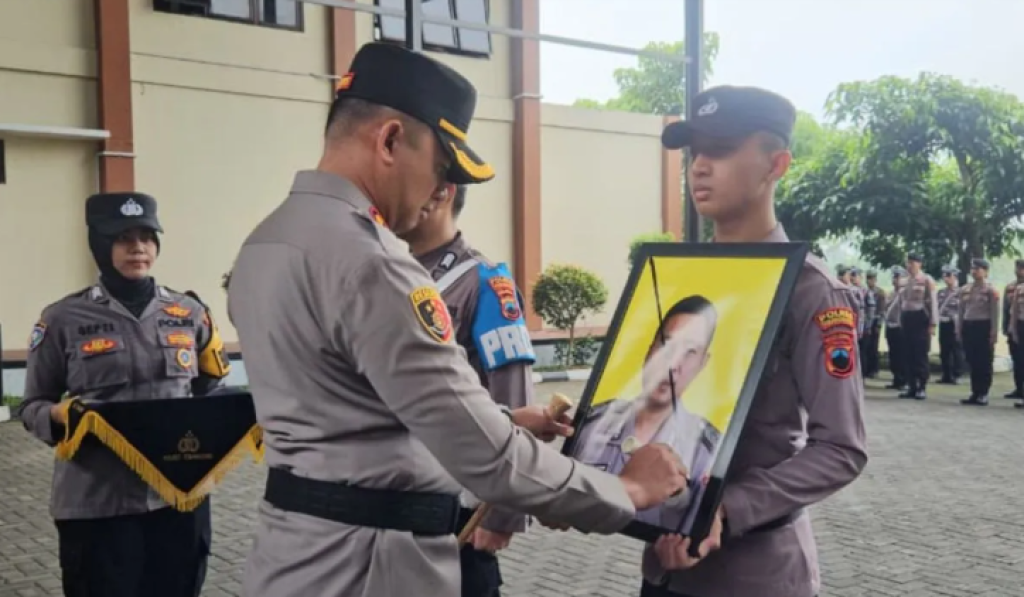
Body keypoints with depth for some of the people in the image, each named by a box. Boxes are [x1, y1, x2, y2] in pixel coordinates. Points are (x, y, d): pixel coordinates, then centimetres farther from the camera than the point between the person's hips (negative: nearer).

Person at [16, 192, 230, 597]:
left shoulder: (188, 313, 6)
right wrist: (59, 416, -17)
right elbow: (32, 406, 5)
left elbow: (209, 392, 14)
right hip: (97, 501, -2)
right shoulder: (64, 318, -2)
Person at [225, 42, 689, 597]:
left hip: (293, 552, 9)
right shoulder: (366, 262, -23)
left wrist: (502, 422, 12)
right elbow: (481, 456, -24)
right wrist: (628, 491, -10)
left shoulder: (262, 246, 8)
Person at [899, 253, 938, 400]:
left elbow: (933, 303, -8)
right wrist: (901, 320, 14)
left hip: (921, 318, -6)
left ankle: (922, 388, 3)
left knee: (921, 354, -3)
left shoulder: (927, 280, -5)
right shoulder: (906, 281, 13)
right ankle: (911, 387, 12)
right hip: (907, 318, 6)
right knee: (909, 354, 7)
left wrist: (932, 324, -13)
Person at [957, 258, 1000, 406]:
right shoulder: (964, 289, 10)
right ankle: (975, 393, 13)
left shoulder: (991, 290, -5)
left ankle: (983, 394, 5)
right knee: (972, 362, 7)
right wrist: (959, 330, 9)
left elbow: (995, 313, -8)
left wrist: (994, 333, -13)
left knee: (984, 362, 0)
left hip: (984, 327, -5)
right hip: (968, 327, 5)